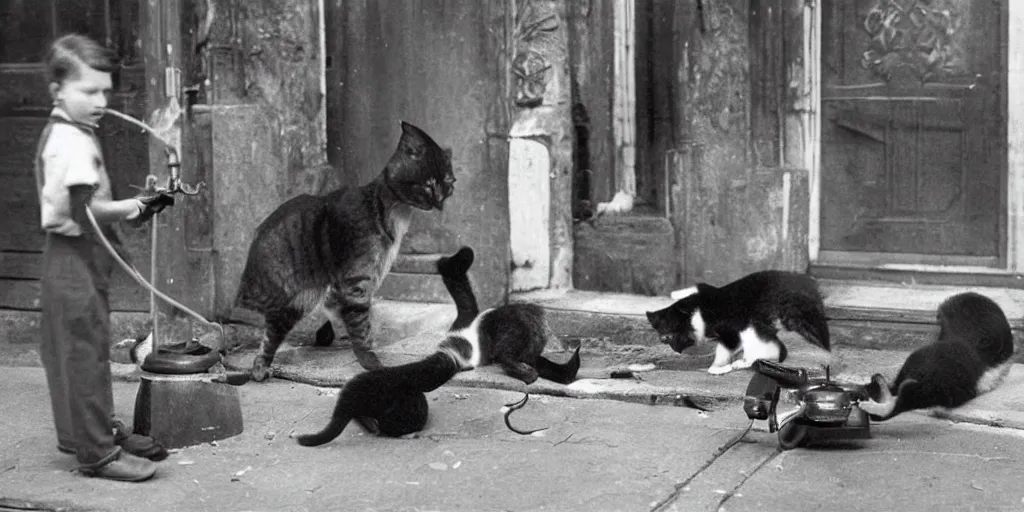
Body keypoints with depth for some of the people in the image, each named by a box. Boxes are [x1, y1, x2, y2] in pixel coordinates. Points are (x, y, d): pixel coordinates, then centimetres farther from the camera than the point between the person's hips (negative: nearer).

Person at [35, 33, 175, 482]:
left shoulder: (62, 133, 13)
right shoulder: (72, 142, -19)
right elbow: (84, 210, -25)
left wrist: (128, 207, 2)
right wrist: (133, 207, -11)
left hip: (70, 257, 10)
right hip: (76, 258, -10)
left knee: (72, 352, 18)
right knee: (84, 353, -5)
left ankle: (96, 430, 30)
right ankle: (97, 453, 0)